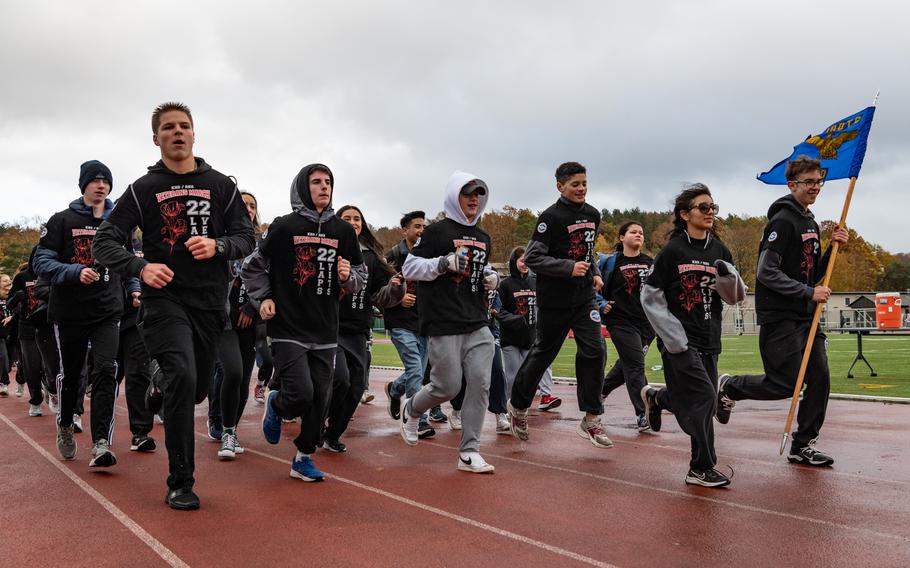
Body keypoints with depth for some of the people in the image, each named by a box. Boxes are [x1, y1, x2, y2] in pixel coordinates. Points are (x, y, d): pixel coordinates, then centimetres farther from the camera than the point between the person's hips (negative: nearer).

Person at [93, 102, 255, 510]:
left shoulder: (220, 185, 8)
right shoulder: (144, 189, 4)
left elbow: (246, 238, 7)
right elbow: (104, 242, 1)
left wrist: (218, 245, -15)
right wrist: (140, 267, -18)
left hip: (209, 301, 3)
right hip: (164, 298, -3)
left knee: (197, 390, 10)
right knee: (182, 377, -23)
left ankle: (164, 382, 50)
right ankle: (180, 482, -11)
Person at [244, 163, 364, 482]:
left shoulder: (344, 231, 6)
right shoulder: (284, 227, -4)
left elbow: (360, 276, 14)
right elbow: (252, 266, 7)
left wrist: (348, 276, -7)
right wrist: (264, 297, -4)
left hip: (326, 332, 4)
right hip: (288, 329, -4)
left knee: (320, 399, 5)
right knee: (301, 394, -13)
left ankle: (304, 457, 23)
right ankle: (275, 404, 22)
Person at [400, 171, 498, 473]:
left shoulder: (483, 238, 17)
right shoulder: (437, 231, -3)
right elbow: (409, 268, -6)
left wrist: (492, 278, 9)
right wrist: (444, 262, -19)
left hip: (478, 326, 6)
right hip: (444, 326, -6)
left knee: (481, 384, -4)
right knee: (448, 387, -2)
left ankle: (469, 451, 4)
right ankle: (411, 409, 30)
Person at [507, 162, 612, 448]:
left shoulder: (593, 215, 7)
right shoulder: (551, 217, -14)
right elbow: (532, 257, -18)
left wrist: (594, 273, 9)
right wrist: (569, 268, -24)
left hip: (584, 297, 5)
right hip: (554, 299, -5)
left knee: (593, 351, -7)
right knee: (543, 353, 8)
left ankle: (591, 419, 2)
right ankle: (518, 407, 29)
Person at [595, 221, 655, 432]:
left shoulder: (650, 263, 9)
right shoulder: (610, 262, -3)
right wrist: (601, 304, -8)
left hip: (647, 322, 5)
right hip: (621, 321, -5)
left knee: (627, 363, 16)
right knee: (636, 365, -9)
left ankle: (601, 390, 40)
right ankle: (642, 416, -4)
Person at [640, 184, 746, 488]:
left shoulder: (720, 251, 6)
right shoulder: (673, 251, -8)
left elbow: (736, 297, 8)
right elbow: (650, 296, -5)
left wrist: (729, 276, -14)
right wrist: (672, 335, -11)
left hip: (709, 340, 6)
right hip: (680, 339, -5)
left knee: (690, 399, 10)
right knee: (702, 397, -10)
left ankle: (656, 397, 42)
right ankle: (702, 468, 1)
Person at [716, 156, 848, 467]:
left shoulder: (811, 224, 17)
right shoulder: (783, 220, -11)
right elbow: (766, 272, -19)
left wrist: (833, 248, 5)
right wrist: (809, 292, -21)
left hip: (806, 316, 9)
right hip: (780, 317, -9)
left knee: (819, 379, 4)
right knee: (786, 384, -8)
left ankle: (803, 445, 14)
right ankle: (730, 387, 16)